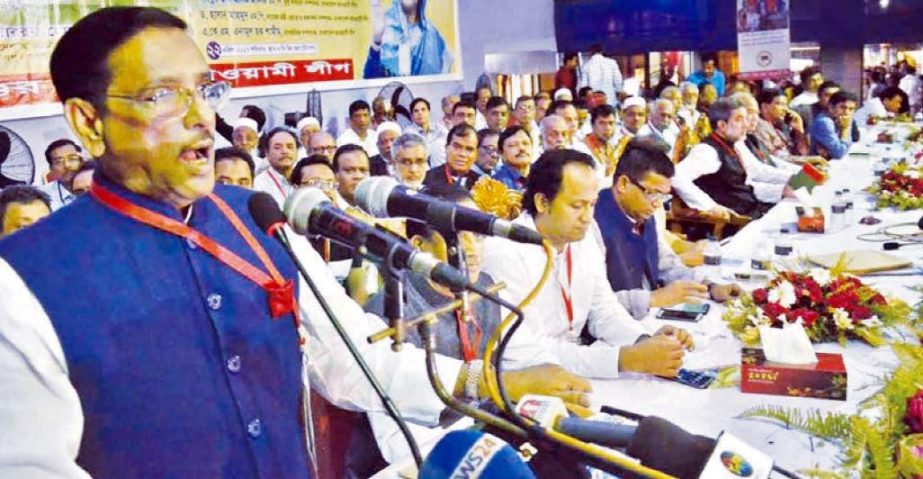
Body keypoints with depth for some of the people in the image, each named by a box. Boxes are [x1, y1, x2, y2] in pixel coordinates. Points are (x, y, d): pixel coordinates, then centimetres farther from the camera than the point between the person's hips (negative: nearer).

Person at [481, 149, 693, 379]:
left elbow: (605, 311, 9)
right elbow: (530, 353, -25)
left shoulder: (584, 238, 2)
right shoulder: (504, 253, -21)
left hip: (575, 371, 7)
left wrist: (646, 342, -11)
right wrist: (626, 359, -29)